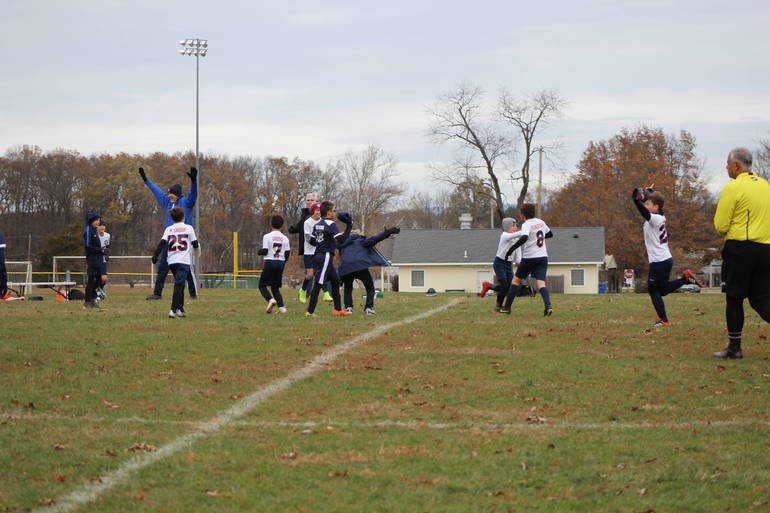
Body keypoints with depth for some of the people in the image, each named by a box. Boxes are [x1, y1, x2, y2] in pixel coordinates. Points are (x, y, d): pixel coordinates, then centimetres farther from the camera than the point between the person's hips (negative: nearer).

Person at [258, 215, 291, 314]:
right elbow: (287, 253, 5)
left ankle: (270, 299, -18)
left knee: (262, 285, 8)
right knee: (275, 287, 14)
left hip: (269, 262, -4)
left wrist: (259, 252, 10)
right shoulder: (285, 238, 5)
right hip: (280, 263, 4)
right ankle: (281, 306, -3)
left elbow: (264, 251, -12)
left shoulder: (267, 236, -7)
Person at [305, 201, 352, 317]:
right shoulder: (331, 224, -11)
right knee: (318, 284, -9)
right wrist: (349, 227, -10)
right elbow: (341, 239, -18)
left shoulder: (317, 224, 14)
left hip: (318, 255, 9)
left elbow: (312, 241, 19)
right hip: (326, 256, -9)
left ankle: (338, 309, 19)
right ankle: (310, 311, -11)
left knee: (335, 280, 17)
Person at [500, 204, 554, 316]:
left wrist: (511, 249, -26)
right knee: (541, 283, -4)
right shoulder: (541, 222, 10)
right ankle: (548, 306, -28)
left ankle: (507, 307, 16)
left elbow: (524, 238, -31)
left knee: (516, 279, 12)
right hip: (542, 256, 5)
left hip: (529, 258, -5)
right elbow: (550, 234, 27)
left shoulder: (526, 225, -12)